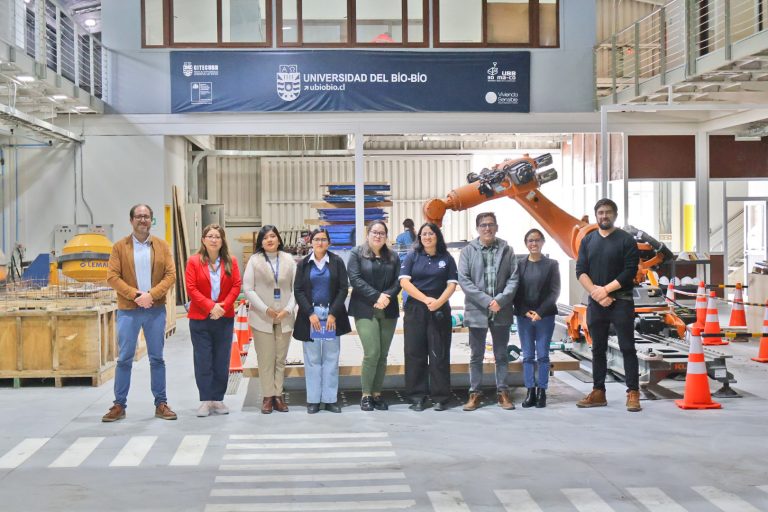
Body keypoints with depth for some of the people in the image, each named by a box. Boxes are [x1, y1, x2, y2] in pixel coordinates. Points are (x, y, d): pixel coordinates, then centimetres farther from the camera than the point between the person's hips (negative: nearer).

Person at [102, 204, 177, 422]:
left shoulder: (162, 246, 6)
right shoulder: (120, 247, 2)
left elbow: (171, 275, 0)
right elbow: (112, 277, -4)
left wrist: (151, 294, -13)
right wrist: (135, 295, -14)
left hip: (155, 309, 1)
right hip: (128, 310, -1)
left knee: (157, 358, 7)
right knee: (124, 358, 2)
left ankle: (161, 404, 14)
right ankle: (119, 405, 9)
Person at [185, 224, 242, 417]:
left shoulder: (231, 262, 5)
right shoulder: (193, 261, -1)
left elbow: (236, 286, 0)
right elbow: (191, 288, -7)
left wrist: (223, 306, -13)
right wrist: (210, 306, -16)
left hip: (224, 318, 2)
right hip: (200, 319, -2)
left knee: (222, 361, 5)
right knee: (203, 361, 1)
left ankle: (218, 399, 14)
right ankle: (205, 401, 7)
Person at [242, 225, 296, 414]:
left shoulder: (288, 260, 6)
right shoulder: (254, 260, 1)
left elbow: (296, 288, 4)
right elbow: (248, 289, -4)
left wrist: (288, 309, -9)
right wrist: (266, 309, -12)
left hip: (284, 318, 2)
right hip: (262, 318, -2)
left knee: (280, 358, 7)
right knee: (265, 359, 0)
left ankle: (278, 395, 13)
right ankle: (268, 396, 7)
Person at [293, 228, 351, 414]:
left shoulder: (337, 262, 4)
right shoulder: (303, 264, 7)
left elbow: (343, 289, 0)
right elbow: (298, 291, 2)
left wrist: (333, 314, -9)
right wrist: (310, 314, -9)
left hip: (332, 315, 0)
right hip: (310, 315, 0)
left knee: (331, 358, 2)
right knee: (312, 359, 2)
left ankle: (330, 399, 7)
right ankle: (313, 400, 7)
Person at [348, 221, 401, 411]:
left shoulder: (393, 257, 13)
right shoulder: (357, 253, 3)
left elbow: (398, 282, 6)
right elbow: (355, 279, -8)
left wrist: (386, 296, -13)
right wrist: (376, 297, -16)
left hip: (388, 311, 4)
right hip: (365, 310, -4)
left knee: (383, 355, 3)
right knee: (372, 353, -13)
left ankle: (377, 394, 12)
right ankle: (366, 395, -2)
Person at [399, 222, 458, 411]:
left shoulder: (447, 259, 7)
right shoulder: (412, 257, 5)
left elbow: (452, 284, 1)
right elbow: (404, 281, -5)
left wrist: (439, 302, -16)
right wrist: (426, 299, -15)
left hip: (439, 310, 0)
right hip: (415, 309, 0)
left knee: (439, 353, 0)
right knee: (415, 353, 0)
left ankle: (440, 397, 6)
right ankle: (417, 397, 6)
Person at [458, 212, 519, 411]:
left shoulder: (507, 250, 4)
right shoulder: (468, 251, 1)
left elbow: (513, 279, -1)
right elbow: (463, 280, -7)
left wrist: (500, 300, -15)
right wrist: (486, 301, -15)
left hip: (502, 311, 1)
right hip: (476, 311, -1)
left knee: (501, 355, 10)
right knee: (476, 355, 8)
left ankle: (502, 391, 19)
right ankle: (475, 393, 17)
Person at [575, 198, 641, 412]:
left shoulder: (626, 240, -1)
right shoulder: (588, 240, 12)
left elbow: (630, 271, -9)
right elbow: (580, 271, 4)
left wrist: (606, 289, -14)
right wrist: (596, 294, -10)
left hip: (621, 301, -4)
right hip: (595, 303, 4)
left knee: (627, 348, -3)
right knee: (598, 349, 9)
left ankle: (633, 393, -2)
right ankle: (598, 392, 15)